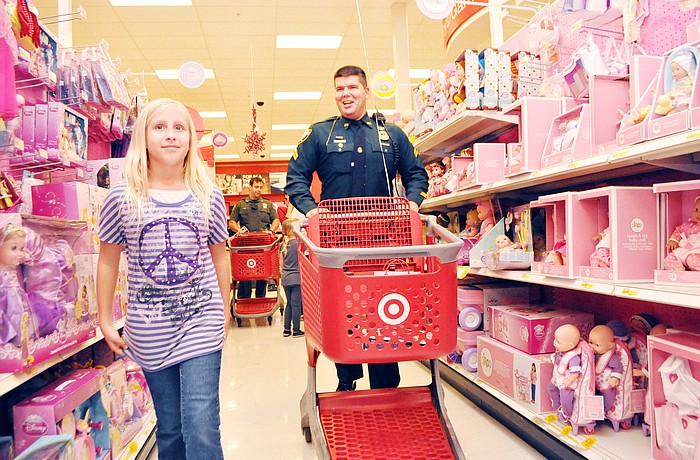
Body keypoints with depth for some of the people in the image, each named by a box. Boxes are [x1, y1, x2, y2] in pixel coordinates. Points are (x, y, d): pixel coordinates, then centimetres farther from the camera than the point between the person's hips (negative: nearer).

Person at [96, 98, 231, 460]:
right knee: (169, 428, 14)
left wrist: (224, 311, 13)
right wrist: (105, 320, 8)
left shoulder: (209, 197, -2)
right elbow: (108, 260, 6)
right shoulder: (121, 198, -4)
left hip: (202, 322, 0)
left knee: (201, 426, -4)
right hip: (149, 328, 1)